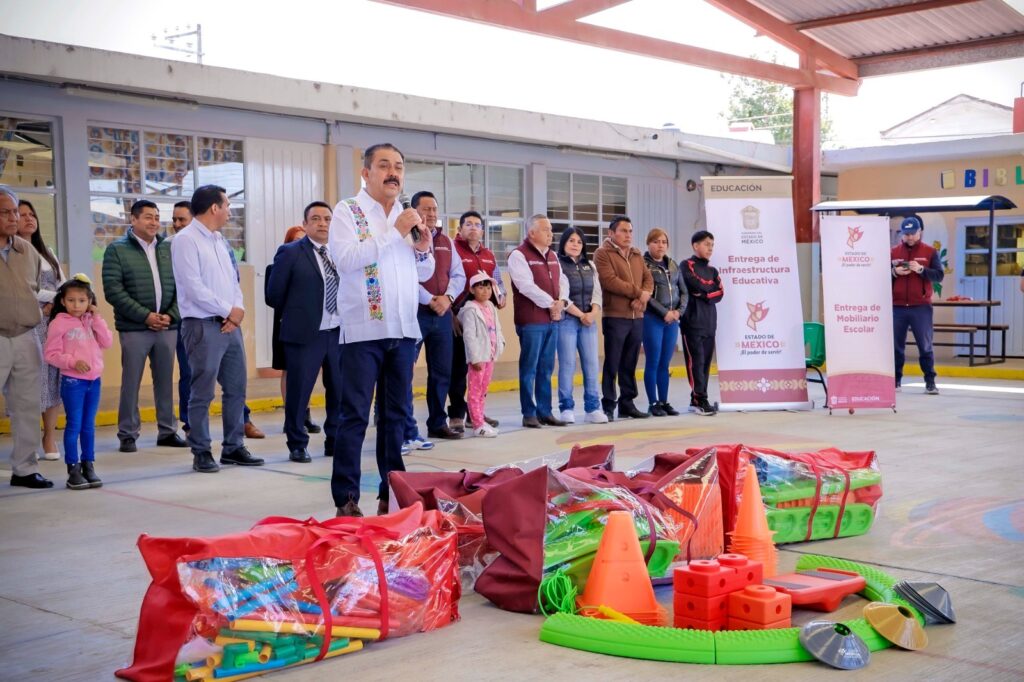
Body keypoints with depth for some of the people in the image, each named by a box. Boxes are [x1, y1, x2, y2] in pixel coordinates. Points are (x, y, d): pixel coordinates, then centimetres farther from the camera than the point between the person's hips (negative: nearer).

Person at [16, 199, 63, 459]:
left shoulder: (47, 252, 20)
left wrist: (55, 305, -5)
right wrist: (52, 296, -4)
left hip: (55, 323, 6)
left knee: (54, 378, 2)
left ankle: (50, 437, 10)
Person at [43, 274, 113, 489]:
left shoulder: (91, 321, 9)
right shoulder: (59, 323, -7)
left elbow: (107, 342, -1)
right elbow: (50, 354, -9)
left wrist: (96, 318, -5)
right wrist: (73, 362, -20)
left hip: (94, 380, 5)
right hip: (72, 381, -5)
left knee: (89, 425, 11)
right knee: (74, 425, -2)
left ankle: (89, 466, 19)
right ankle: (73, 470, 4)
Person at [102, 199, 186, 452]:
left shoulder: (169, 249, 10)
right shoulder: (117, 250, -1)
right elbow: (113, 290, -9)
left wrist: (171, 315, -6)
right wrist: (145, 316, -14)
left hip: (167, 327, 3)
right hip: (134, 328, -3)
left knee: (165, 381, 10)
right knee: (131, 383, 2)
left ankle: (167, 431, 20)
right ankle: (127, 435, 11)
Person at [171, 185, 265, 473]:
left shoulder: (219, 240, 17)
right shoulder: (186, 240, -9)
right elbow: (194, 287, -16)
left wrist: (238, 310, -2)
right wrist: (228, 311, -11)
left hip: (230, 324, 8)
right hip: (203, 326, -8)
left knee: (236, 388, 10)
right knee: (202, 393, -2)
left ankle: (233, 447, 19)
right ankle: (201, 452, 6)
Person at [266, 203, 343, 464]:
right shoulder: (290, 253, -4)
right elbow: (274, 294, -1)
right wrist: (293, 316, 9)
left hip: (339, 333, 4)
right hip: (305, 334, -4)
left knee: (340, 391, 9)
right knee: (298, 391, 2)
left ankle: (334, 440, 23)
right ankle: (298, 445, 15)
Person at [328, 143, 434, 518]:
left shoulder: (407, 216, 14)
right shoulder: (348, 211, -3)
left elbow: (423, 274, 20)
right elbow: (345, 259, -19)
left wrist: (423, 248, -2)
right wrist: (394, 232, -18)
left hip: (403, 330, 6)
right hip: (363, 330, -6)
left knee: (397, 413, 11)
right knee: (354, 415, -4)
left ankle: (392, 492, 19)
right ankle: (346, 498, 1)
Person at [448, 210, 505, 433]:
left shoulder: (489, 255, 18)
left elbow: (498, 280, 27)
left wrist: (501, 295, 6)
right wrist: (451, 313, -15)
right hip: (460, 317, -7)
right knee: (459, 367, -3)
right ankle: (456, 415, 2)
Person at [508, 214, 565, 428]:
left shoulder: (552, 256, 17)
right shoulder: (519, 255, -8)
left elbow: (561, 282, 16)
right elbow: (526, 286, -17)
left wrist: (561, 302, -3)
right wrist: (550, 303, -13)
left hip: (552, 319, 7)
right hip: (531, 321, -7)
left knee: (546, 369, 10)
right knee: (529, 368, -2)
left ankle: (545, 411, 16)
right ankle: (529, 413, 4)